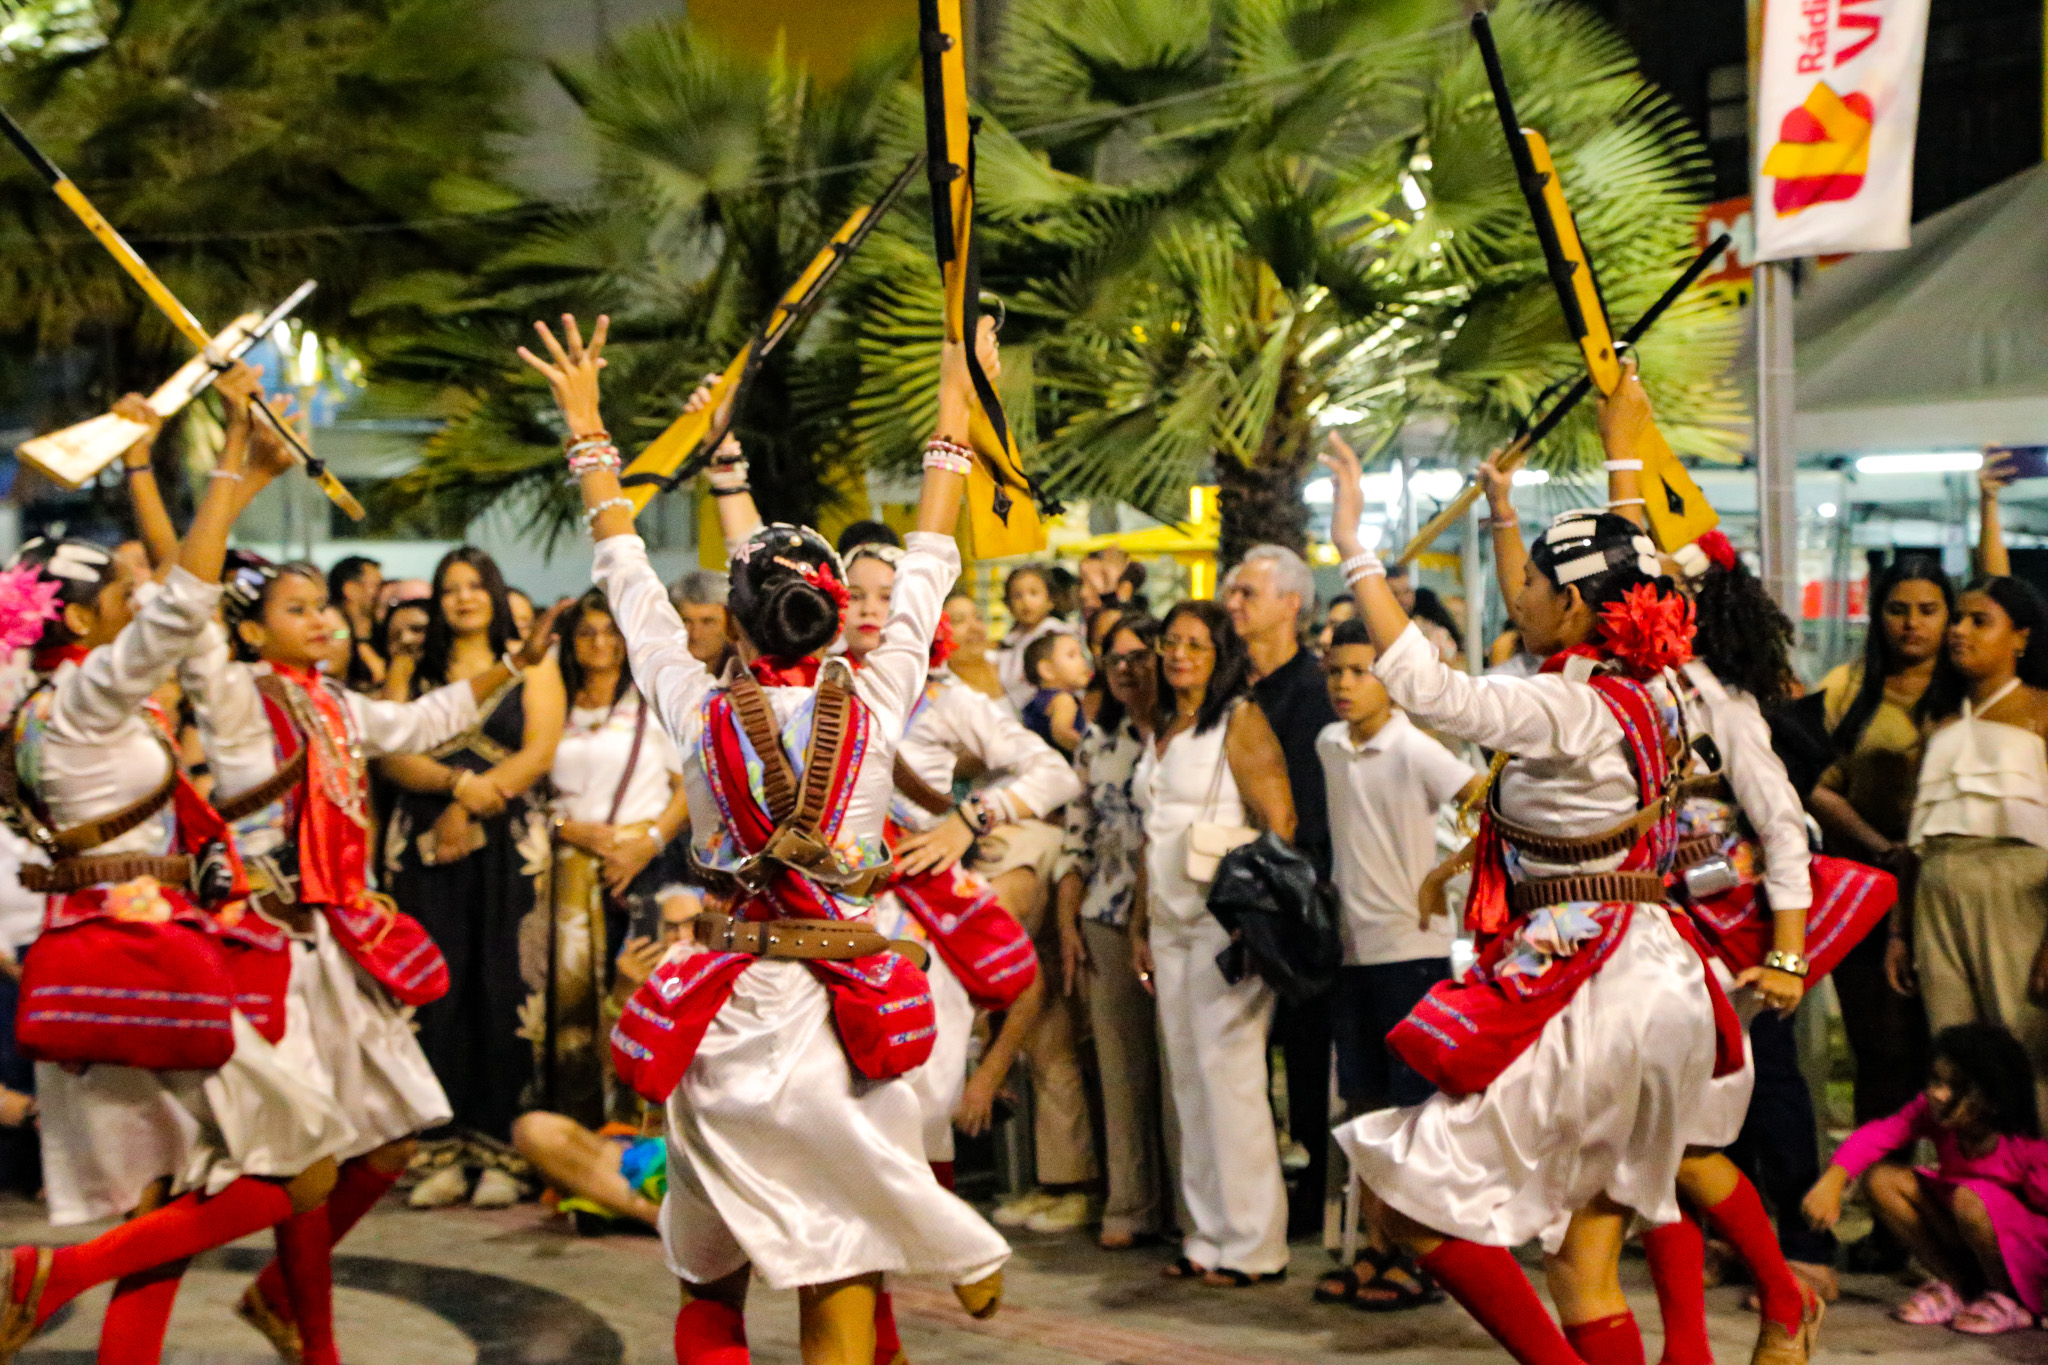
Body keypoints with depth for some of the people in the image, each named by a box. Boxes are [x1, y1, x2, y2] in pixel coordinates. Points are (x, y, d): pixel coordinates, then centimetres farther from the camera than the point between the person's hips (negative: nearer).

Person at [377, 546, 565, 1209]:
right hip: (424, 848, 2)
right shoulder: (412, 672, 16)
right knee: (436, 993, -5)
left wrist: (472, 805, -10)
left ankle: (498, 1151, -3)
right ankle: (445, 1152, -1)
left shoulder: (531, 669, 12)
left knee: (501, 992, -6)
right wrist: (458, 782, -14)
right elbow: (392, 756, 3)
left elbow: (540, 753, 0)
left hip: (507, 843, -1)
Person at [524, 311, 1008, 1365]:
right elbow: (928, 562, 7)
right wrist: (955, 407, 17)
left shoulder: (701, 713, -3)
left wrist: (585, 424, 19)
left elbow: (627, 575, 9)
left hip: (722, 1020, 1)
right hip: (840, 1022, -1)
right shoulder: (873, 707, -5)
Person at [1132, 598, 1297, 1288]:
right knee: (1188, 1081, 7)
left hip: (1225, 920, -8)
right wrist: (1140, 922, 18)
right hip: (1171, 924, 8)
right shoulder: (1161, 729, 17)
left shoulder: (1240, 721, -6)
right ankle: (1209, 1235, 14)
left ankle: (1254, 1245, -1)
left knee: (1229, 1073, -8)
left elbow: (1281, 825, -13)